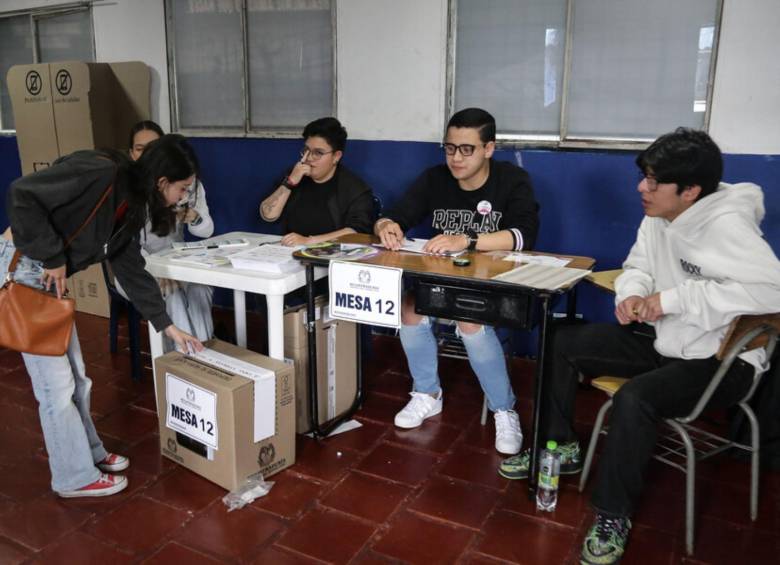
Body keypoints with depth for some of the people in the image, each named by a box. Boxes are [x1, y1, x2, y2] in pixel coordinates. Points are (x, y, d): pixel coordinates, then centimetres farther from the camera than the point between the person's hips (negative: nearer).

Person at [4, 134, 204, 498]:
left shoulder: (130, 205, 6)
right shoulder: (99, 171, -22)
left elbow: (131, 269, 12)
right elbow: (22, 195, -26)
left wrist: (168, 327, 13)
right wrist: (53, 257, -19)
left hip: (49, 278, 9)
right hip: (21, 270, -9)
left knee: (75, 375, 17)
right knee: (55, 382, 0)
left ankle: (89, 453, 35)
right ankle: (75, 477, 16)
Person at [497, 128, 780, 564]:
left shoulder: (726, 226, -25)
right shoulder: (658, 217, 0)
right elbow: (638, 267, 11)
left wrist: (674, 298, -34)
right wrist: (632, 294, -14)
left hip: (720, 358, -8)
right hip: (663, 340, 9)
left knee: (635, 398, -34)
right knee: (563, 343, 2)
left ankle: (613, 518, -13)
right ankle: (561, 447, 17)